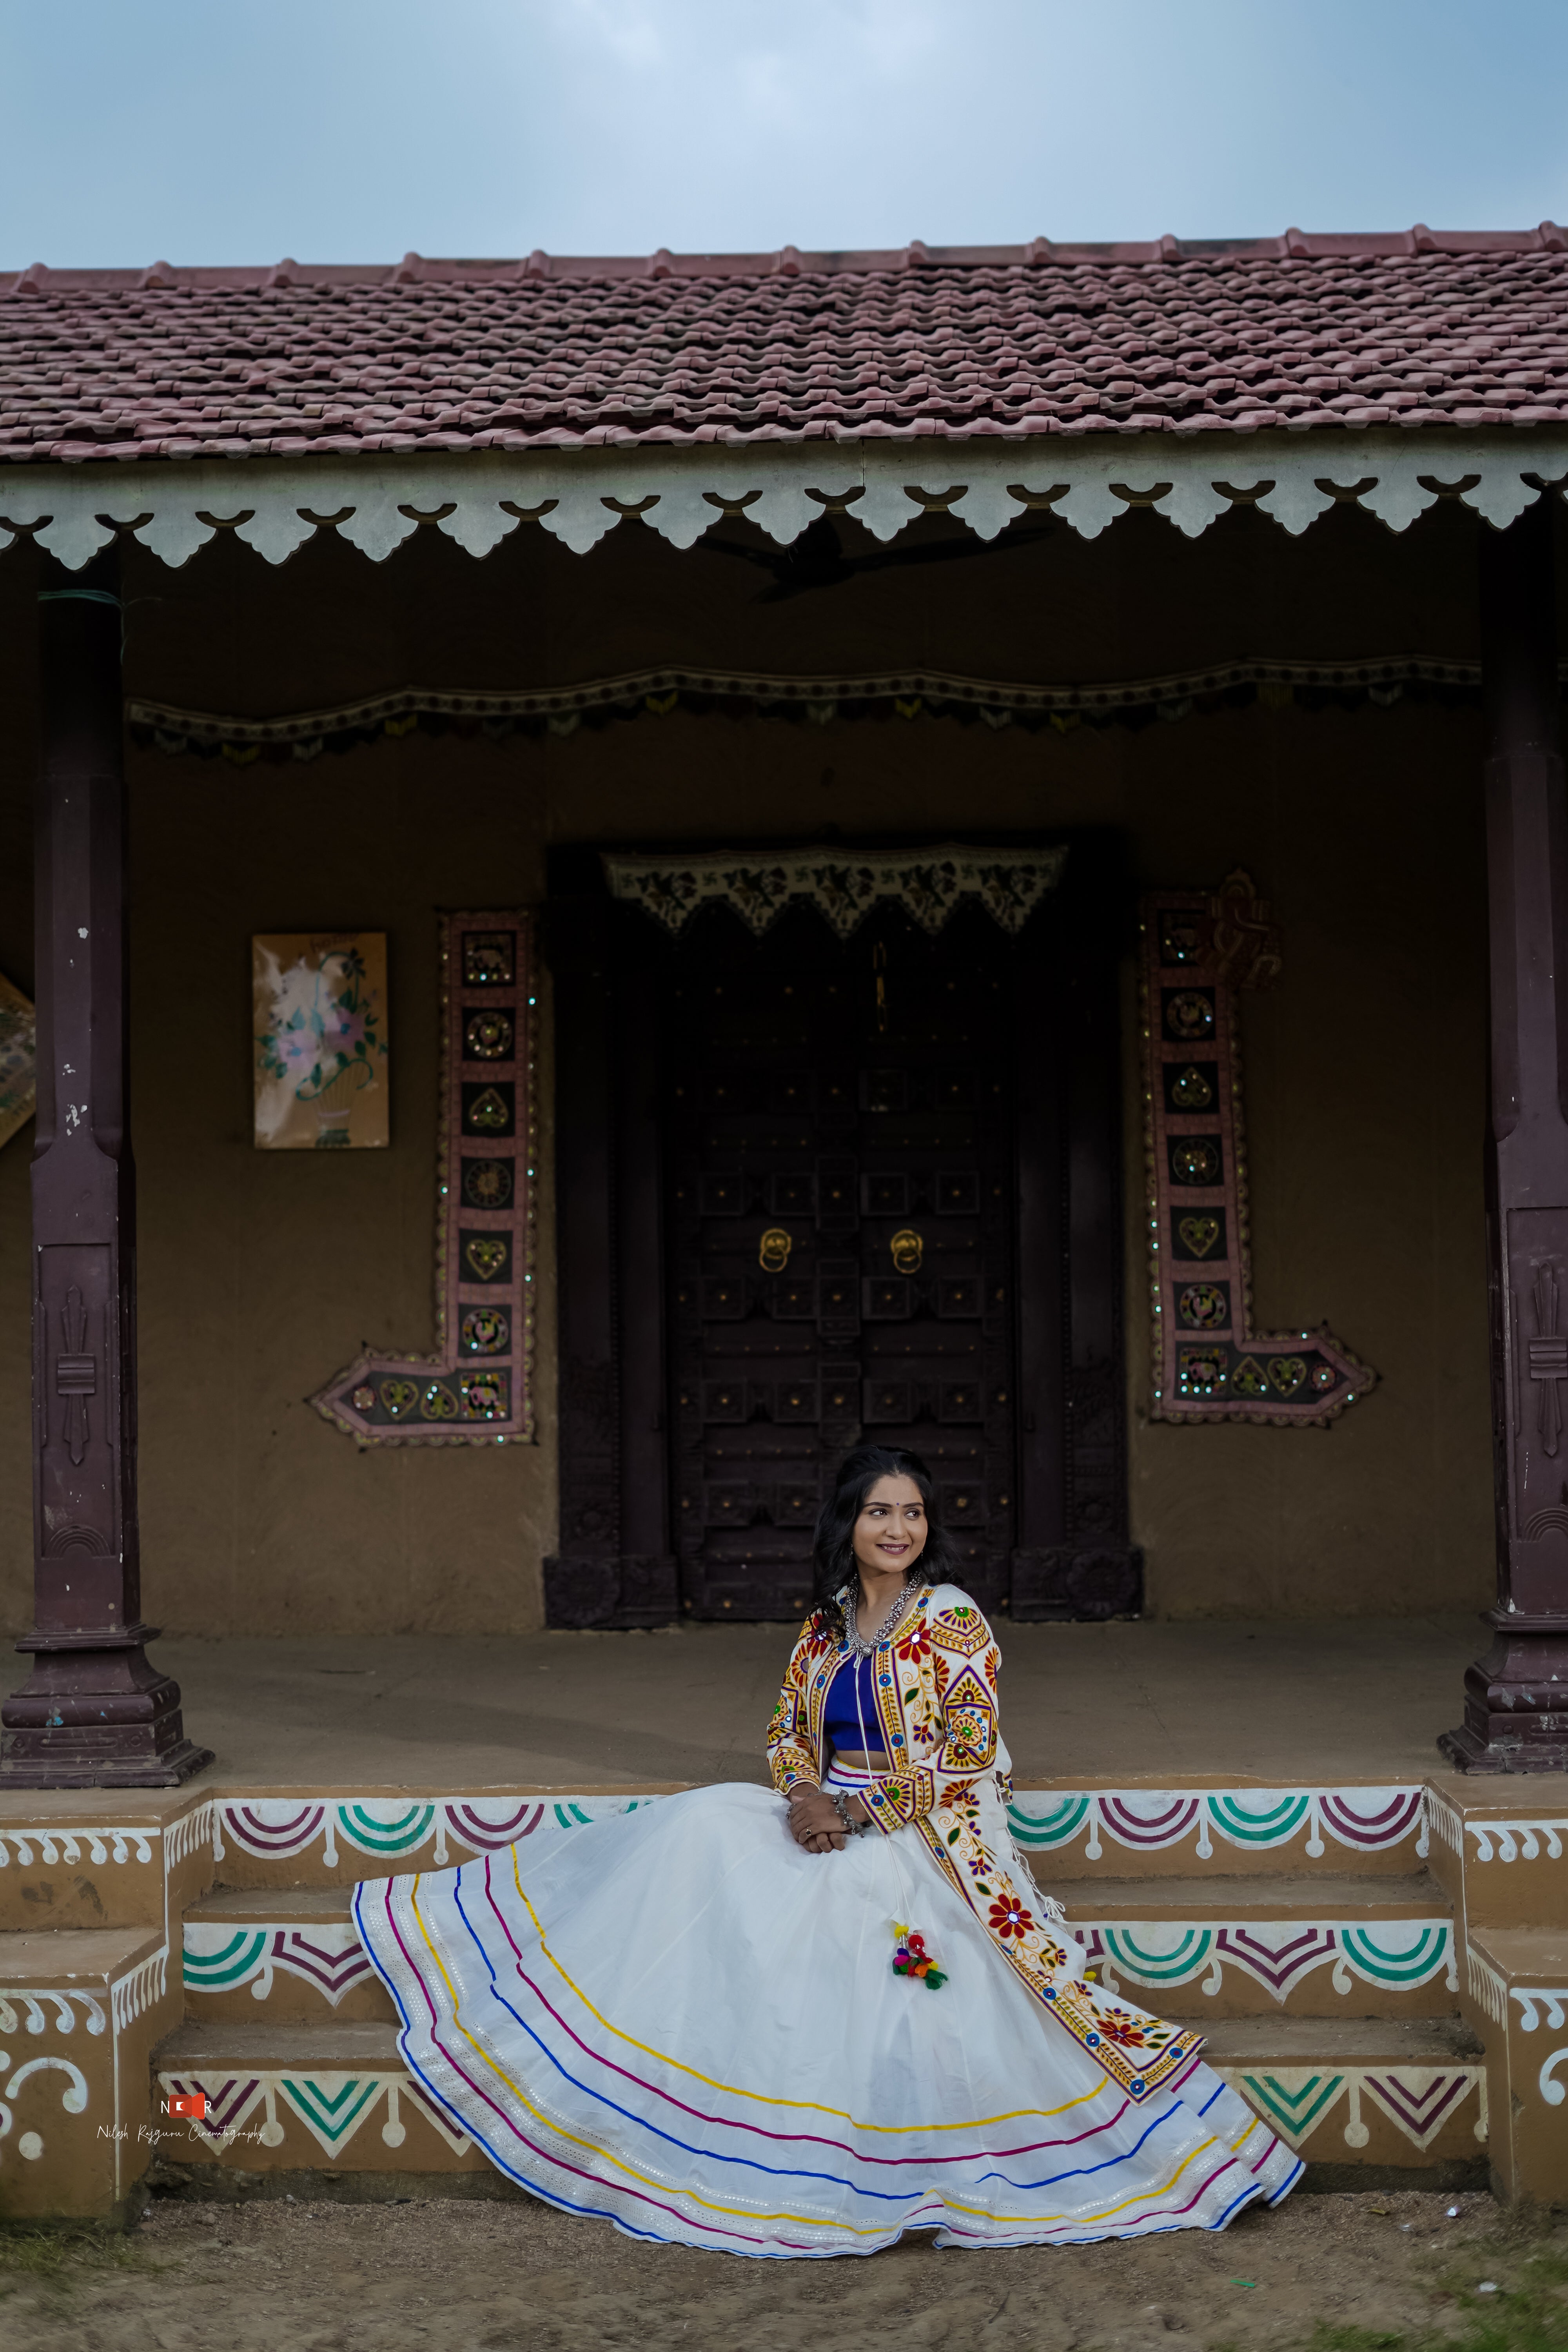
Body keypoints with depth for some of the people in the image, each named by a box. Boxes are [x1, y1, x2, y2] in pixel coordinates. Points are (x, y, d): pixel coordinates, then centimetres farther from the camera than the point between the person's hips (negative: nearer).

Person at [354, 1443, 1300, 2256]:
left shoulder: (953, 1621, -8)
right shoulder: (829, 1622, 11)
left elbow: (970, 1757, -13)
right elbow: (788, 1730, 14)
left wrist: (858, 1811, -17)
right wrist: (805, 1798, -9)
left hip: (922, 1836, -6)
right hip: (830, 1821, 6)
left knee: (823, 1910, -31)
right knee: (710, 1830, -17)